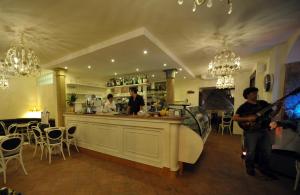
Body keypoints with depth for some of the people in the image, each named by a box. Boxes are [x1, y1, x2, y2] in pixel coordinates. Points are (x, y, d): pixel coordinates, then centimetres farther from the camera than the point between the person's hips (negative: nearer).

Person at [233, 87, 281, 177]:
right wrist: (247, 119, -23)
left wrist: (277, 109, -8)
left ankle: (264, 168, 33)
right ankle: (250, 169, 24)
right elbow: (234, 118, -13)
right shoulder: (244, 106, -7)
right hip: (251, 132, -5)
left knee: (267, 151, 13)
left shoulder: (263, 103, 9)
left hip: (264, 130, 5)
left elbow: (271, 114, 10)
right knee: (251, 152, 3)